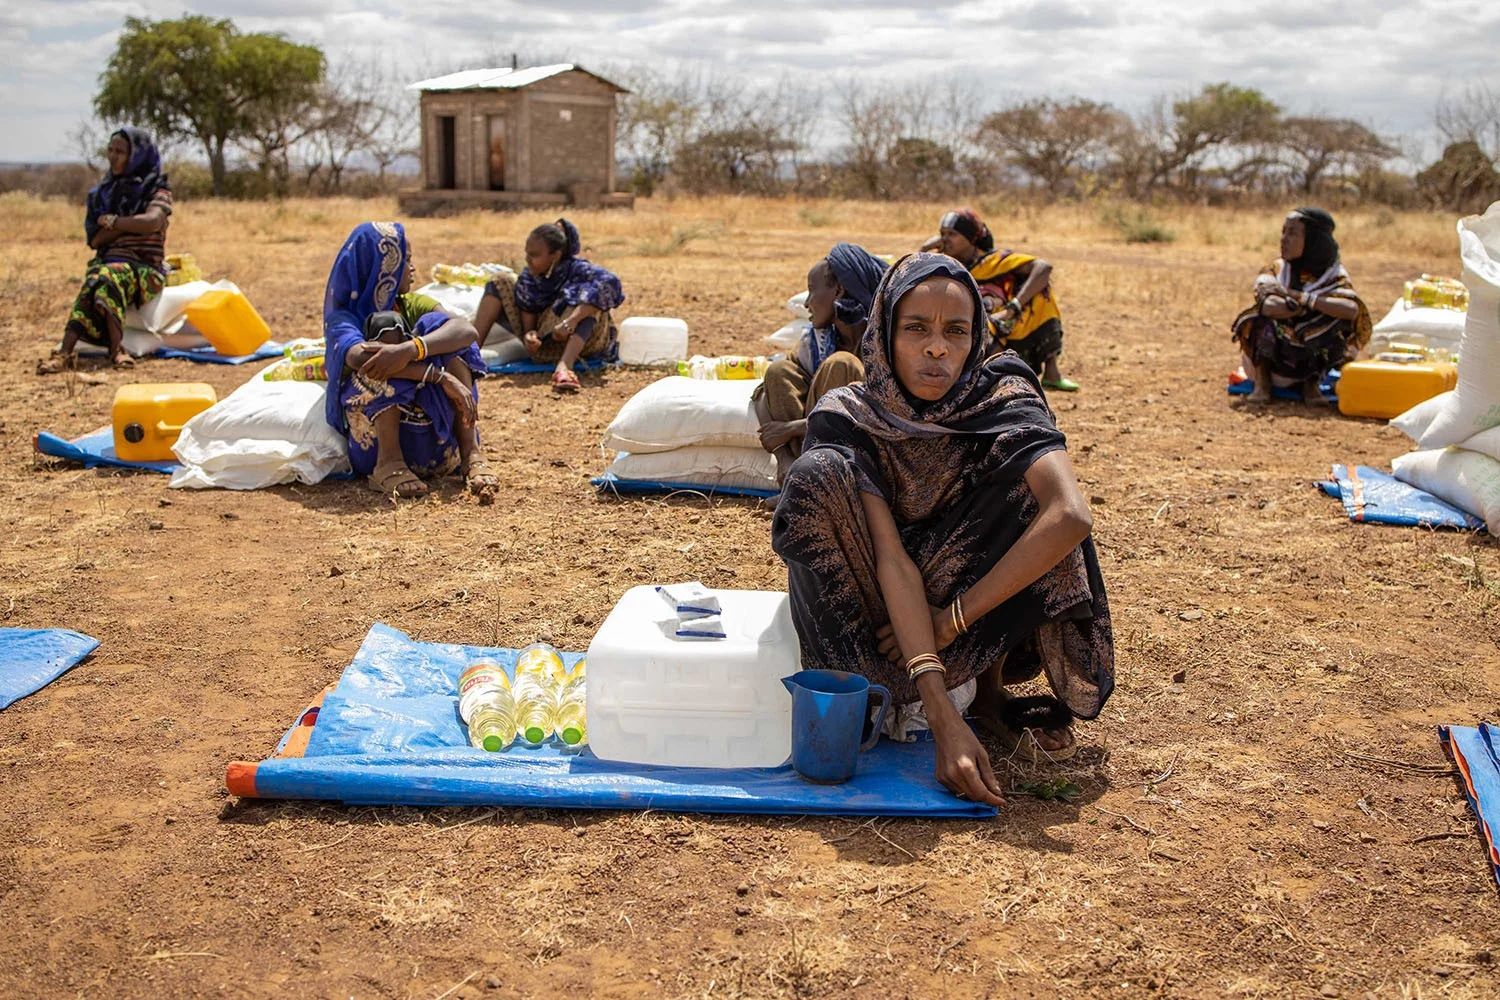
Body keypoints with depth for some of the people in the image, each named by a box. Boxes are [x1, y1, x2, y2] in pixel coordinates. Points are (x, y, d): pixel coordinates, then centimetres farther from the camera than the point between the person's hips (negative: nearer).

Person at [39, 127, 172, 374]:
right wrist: (130, 224, -4)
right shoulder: (103, 192, 19)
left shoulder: (156, 188, 7)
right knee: (97, 279, -34)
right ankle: (66, 351, -47)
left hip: (145, 270, -3)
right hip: (107, 262, 3)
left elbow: (152, 222, -16)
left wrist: (112, 221, -4)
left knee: (108, 277, -37)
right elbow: (94, 240, 7)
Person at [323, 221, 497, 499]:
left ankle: (471, 452, -22)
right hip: (374, 432, -4)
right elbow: (359, 356, -29)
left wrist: (410, 349, -35)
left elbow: (468, 331, -15)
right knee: (387, 327, -21)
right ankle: (389, 462, -26)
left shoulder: (414, 305, 8)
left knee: (438, 328, -14)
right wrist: (442, 376, -36)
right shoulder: (343, 317, -4)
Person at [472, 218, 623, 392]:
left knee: (585, 296, -33)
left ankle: (564, 366, -50)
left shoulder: (576, 269, -21)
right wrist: (529, 335, -27)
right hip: (543, 344, 6)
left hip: (581, 339, -5)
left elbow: (609, 282, -41)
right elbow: (528, 322, -2)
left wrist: (569, 323, -45)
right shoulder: (529, 277, -6)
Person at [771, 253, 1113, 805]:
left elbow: (1070, 516, -35)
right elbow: (892, 558, -29)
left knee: (1029, 471, -25)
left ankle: (988, 686, -13)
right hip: (870, 606, 0)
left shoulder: (1002, 402, -18)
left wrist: (954, 618, -33)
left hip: (977, 605, 1)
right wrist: (944, 721, -38)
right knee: (818, 474, -27)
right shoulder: (846, 419, -18)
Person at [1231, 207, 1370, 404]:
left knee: (1341, 323, -26)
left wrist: (1300, 297, -29)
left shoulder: (1334, 274, -8)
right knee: (1260, 319, -27)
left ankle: (1312, 383, -7)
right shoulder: (1277, 268, -5)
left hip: (1313, 359, 0)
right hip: (1274, 356, 0)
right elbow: (1267, 305, -27)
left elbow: (1352, 309, -30)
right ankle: (1262, 383, -12)